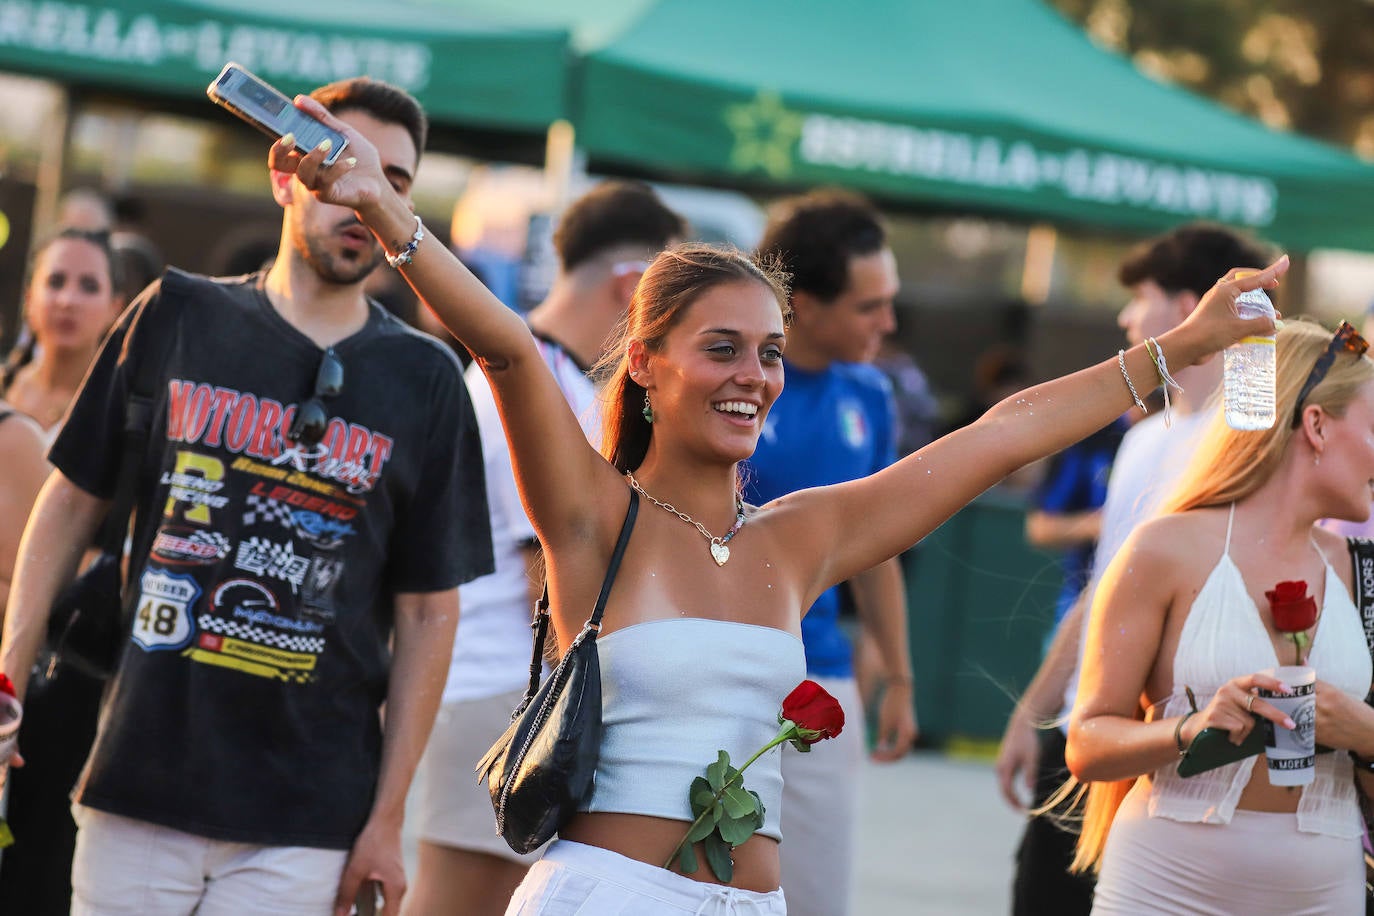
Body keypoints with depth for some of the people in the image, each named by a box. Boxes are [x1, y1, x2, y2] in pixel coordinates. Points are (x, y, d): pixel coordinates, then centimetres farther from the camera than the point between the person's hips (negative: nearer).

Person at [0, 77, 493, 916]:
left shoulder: (424, 380, 3)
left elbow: (428, 611, 4)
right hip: (136, 784, 1)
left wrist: (388, 818, 1)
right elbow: (73, 502, 11)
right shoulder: (178, 318, 6)